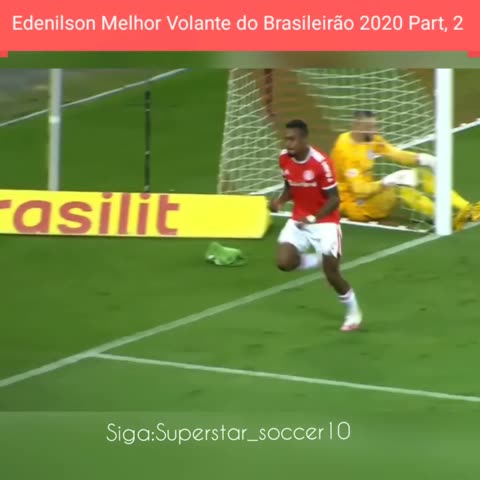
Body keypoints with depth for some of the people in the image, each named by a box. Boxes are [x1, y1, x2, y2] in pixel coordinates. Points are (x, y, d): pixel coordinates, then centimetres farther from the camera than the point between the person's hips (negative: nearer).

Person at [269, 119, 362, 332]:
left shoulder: (321, 163, -24)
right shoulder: (284, 158, -5)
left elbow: (334, 199, -19)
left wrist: (313, 218, -32)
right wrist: (280, 201, -9)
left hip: (325, 222, -5)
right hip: (298, 220, 5)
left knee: (332, 274, -7)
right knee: (284, 262, -16)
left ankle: (353, 312, 20)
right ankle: (320, 260, 15)